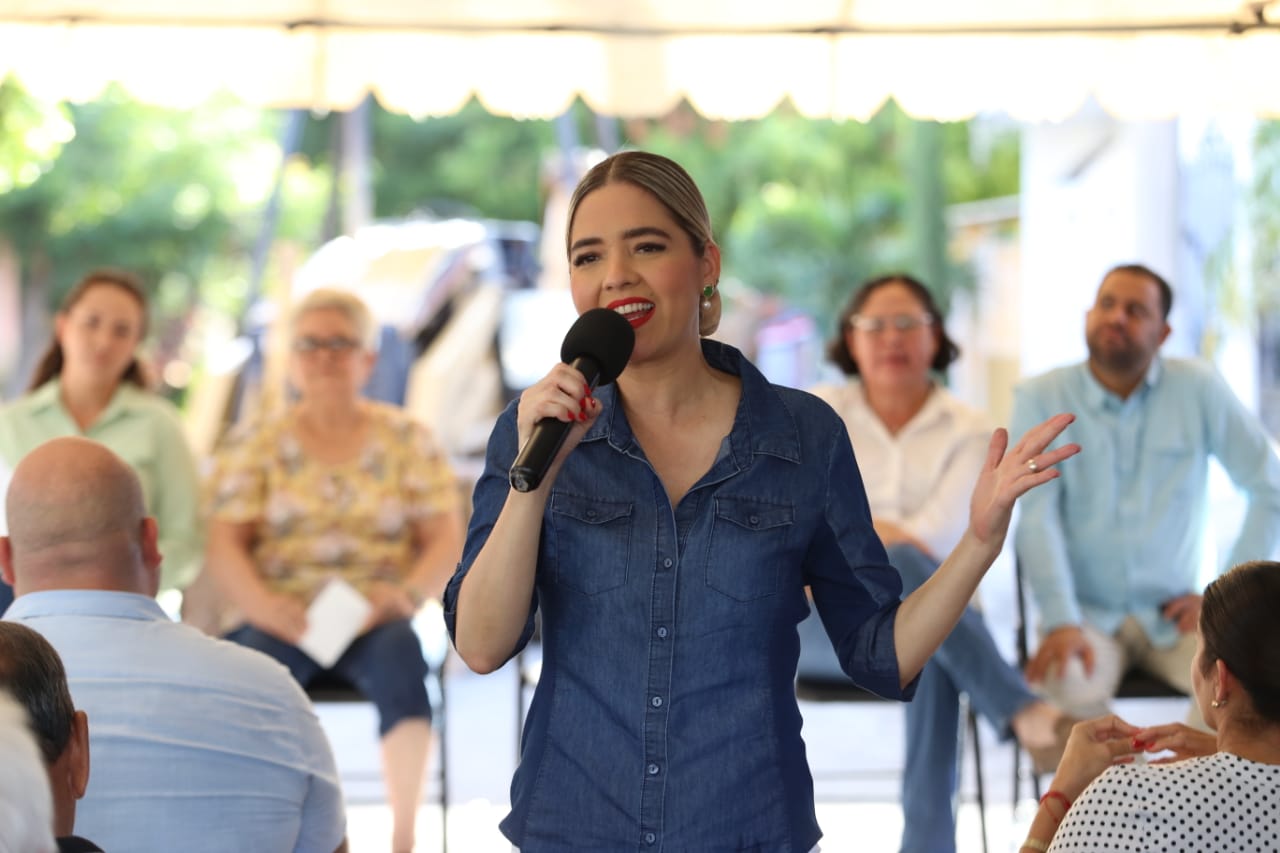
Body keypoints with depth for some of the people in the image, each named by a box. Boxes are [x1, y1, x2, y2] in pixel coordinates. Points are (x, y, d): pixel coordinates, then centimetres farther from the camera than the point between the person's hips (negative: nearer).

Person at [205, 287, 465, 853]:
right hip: (284, 619, 0)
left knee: (399, 652, -35)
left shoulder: (407, 440, 12)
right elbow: (224, 545, 1)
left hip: (374, 618, 0)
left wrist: (408, 593, -16)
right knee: (259, 660, -36)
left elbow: (446, 542, 5)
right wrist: (260, 603, -19)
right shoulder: (254, 443, 11)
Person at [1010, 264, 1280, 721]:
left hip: (1171, 616, 2)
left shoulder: (1199, 389, 2)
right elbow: (1036, 518, -9)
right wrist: (1062, 624, -22)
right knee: (1069, 688, -35)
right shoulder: (1041, 398, 0)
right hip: (1086, 614, -2)